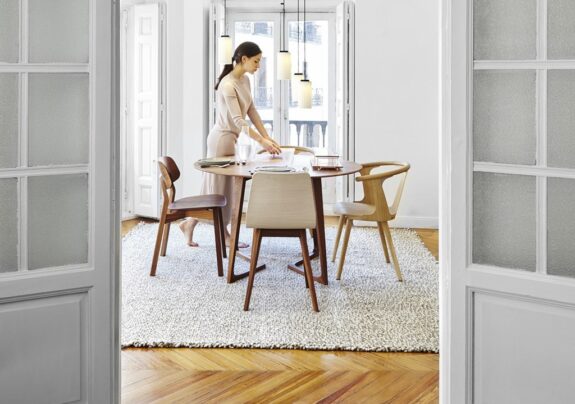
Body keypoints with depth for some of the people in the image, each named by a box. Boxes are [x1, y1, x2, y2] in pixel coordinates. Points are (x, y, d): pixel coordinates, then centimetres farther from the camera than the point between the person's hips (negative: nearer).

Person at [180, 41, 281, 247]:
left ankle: (189, 224, 26)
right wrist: (261, 141, -30)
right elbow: (238, 120, -27)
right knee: (221, 186, 3)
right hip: (222, 138, -9)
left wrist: (267, 137, 1)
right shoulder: (227, 85, -23)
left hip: (229, 138, 9)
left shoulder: (245, 80, 6)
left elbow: (252, 112, 8)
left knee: (215, 186, 15)